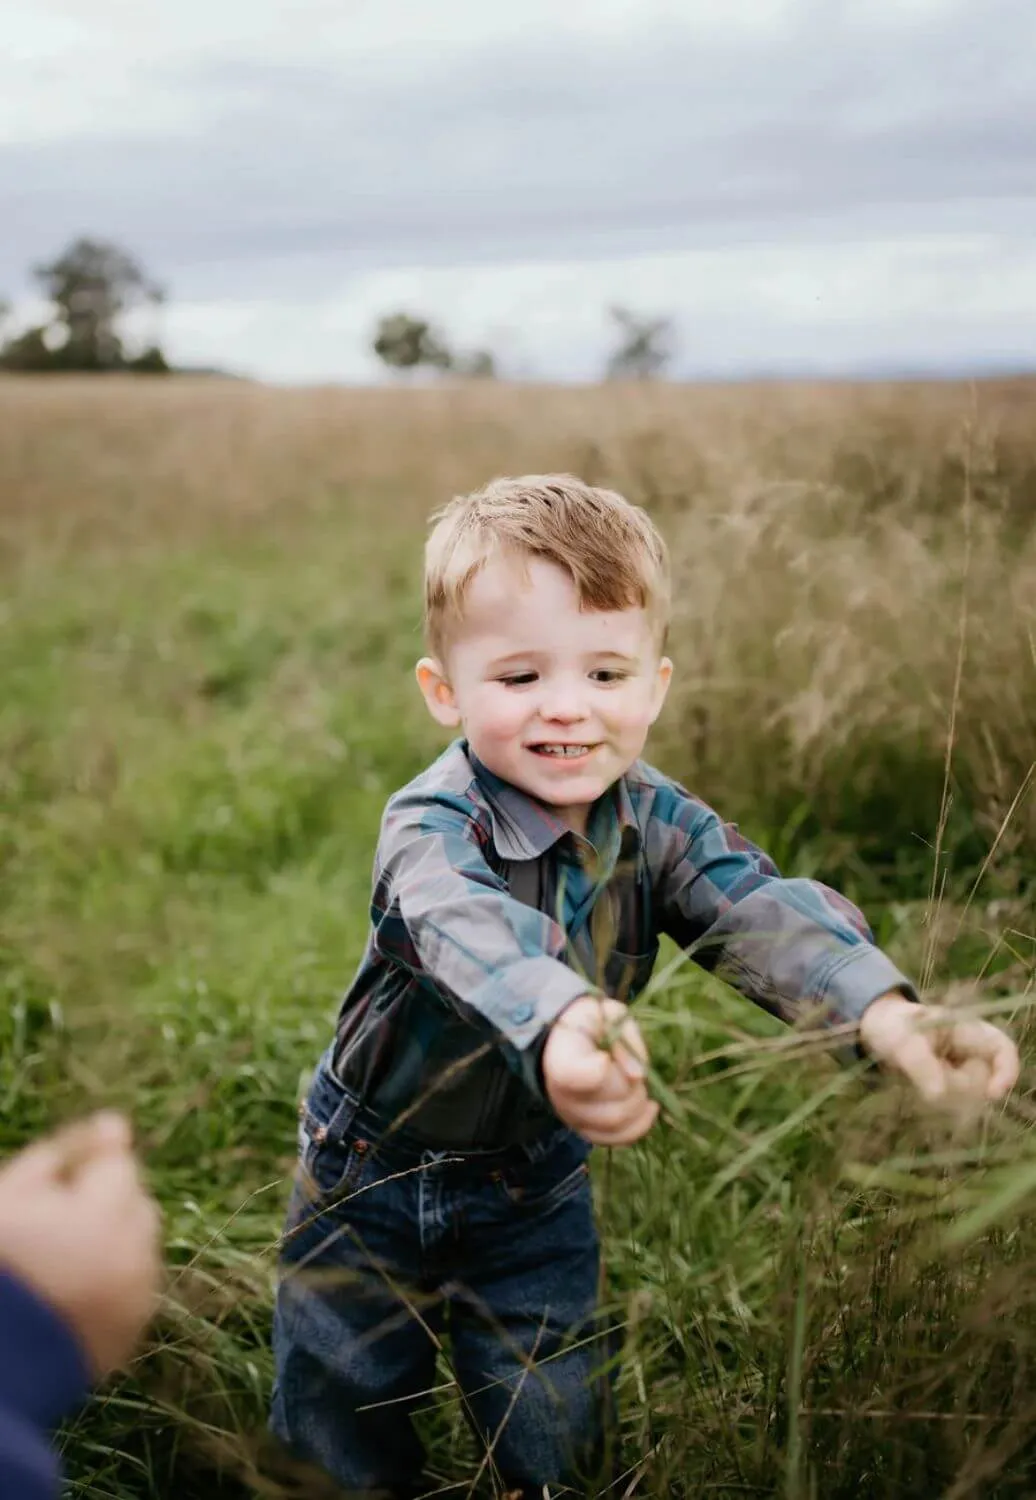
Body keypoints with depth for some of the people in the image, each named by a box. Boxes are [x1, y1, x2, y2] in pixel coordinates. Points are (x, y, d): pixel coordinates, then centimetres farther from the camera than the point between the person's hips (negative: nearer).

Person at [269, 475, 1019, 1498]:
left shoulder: (658, 823, -13)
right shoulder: (429, 825, -28)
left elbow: (762, 910, -30)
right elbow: (463, 923, -50)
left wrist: (883, 1011, -51)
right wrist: (557, 1024, -73)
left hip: (535, 1184, 3)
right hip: (372, 1173, -2)